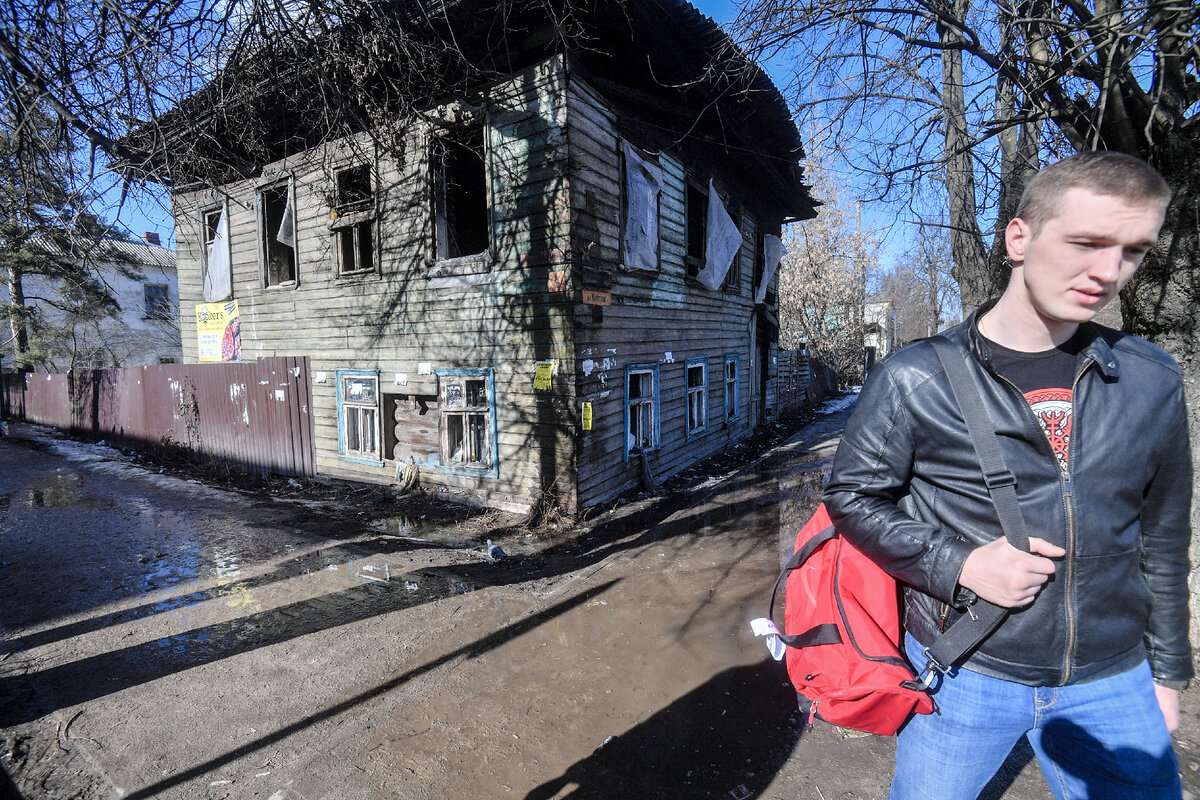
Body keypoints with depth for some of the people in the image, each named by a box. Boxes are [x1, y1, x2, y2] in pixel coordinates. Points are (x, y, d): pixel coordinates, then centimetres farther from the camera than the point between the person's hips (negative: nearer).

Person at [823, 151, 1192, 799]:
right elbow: (852, 496, -9)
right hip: (963, 673, -3)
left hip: (1113, 684, 4)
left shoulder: (1153, 382, -2)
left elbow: (1162, 540, 8)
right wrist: (959, 565, -21)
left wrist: (1167, 671, 14)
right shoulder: (915, 380, -16)